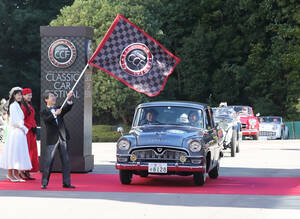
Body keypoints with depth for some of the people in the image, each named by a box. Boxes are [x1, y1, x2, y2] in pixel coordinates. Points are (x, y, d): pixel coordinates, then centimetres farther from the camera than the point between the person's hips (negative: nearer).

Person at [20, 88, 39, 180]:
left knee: (32, 152, 8)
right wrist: (30, 127, -15)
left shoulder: (30, 106, 17)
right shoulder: (22, 106, -11)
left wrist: (35, 127, 7)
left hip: (32, 133, 9)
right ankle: (22, 172, -3)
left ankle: (28, 173, 11)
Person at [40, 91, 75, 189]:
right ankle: (44, 183, 3)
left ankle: (66, 182, 8)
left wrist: (68, 99, -19)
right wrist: (55, 114, -31)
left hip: (63, 138, 4)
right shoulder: (44, 112, 2)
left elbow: (68, 108, -2)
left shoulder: (59, 109, 15)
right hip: (52, 139, -4)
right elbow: (46, 119, -17)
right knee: (49, 161, -3)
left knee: (65, 161, 4)